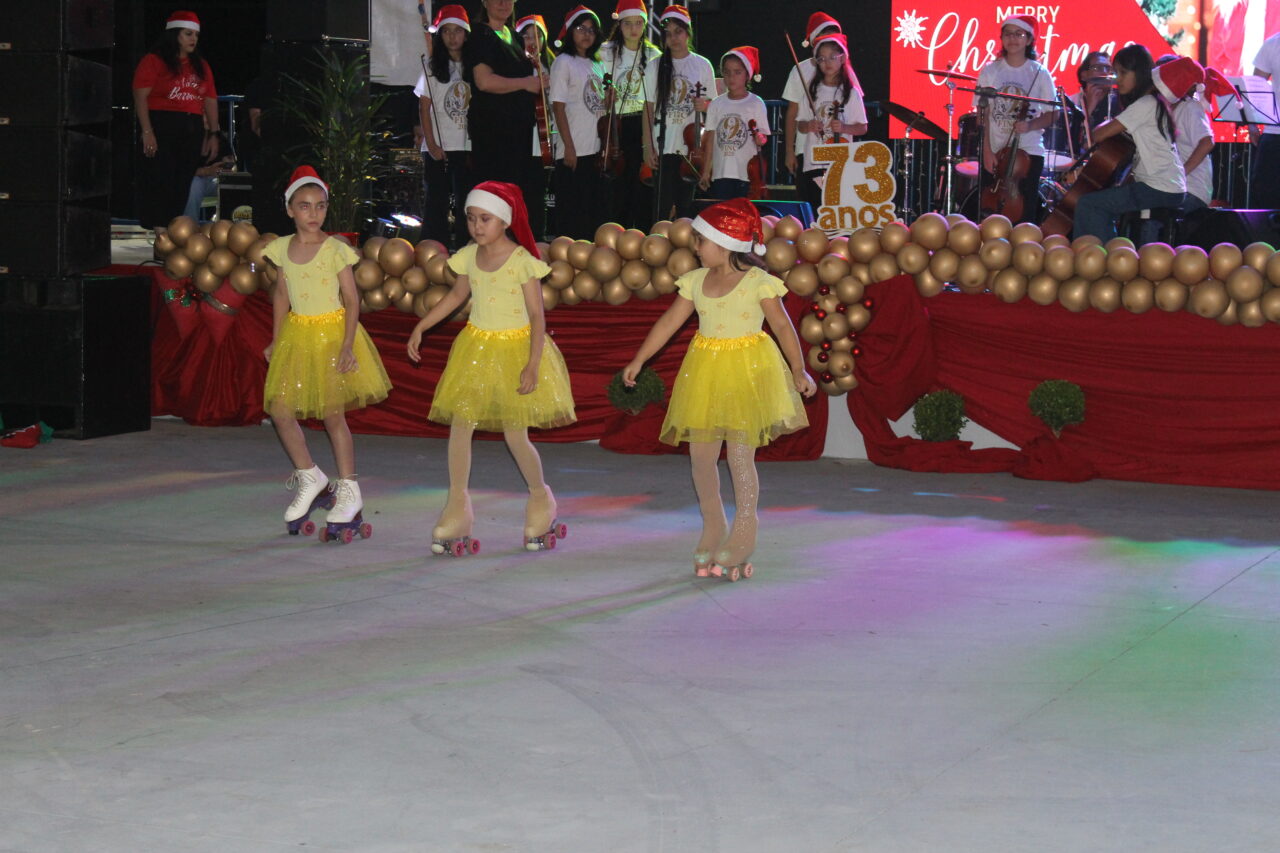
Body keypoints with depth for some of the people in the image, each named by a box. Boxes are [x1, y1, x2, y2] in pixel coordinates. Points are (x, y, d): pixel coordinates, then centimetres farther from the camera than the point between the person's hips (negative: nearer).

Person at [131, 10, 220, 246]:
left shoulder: (201, 66, 18)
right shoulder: (154, 61, -1)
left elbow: (210, 101, 18)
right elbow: (141, 96, -8)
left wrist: (213, 134, 10)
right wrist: (147, 131, -16)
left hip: (192, 129, 6)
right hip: (162, 126, -6)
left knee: (182, 183, 4)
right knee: (160, 180, -11)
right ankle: (160, 235, -13)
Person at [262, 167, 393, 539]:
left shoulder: (335, 250, -11)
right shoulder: (282, 249, 3)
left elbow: (351, 300, -10)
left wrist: (347, 345, -17)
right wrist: (275, 340, 13)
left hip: (331, 333, -5)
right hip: (296, 334, 5)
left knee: (333, 413, -3)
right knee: (279, 409, 2)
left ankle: (349, 490, 10)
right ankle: (309, 477, 20)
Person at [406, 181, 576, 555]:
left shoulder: (522, 261, -16)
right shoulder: (469, 256, 1)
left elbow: (537, 316, -14)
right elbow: (457, 294, 19)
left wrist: (533, 365, -20)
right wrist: (420, 327, 15)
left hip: (515, 349, -5)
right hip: (476, 348, 5)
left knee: (516, 436, -2)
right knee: (459, 423, -2)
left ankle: (541, 499, 23)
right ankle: (457, 504, 9)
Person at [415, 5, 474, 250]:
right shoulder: (432, 67, 4)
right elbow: (424, 108, 2)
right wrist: (432, 145, -7)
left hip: (469, 147, 1)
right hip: (439, 149, -1)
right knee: (437, 205, -1)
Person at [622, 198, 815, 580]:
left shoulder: (758, 282, -8)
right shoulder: (696, 281, 6)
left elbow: (782, 326, -4)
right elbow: (669, 322, 9)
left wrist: (799, 371, -4)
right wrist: (638, 361, 7)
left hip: (746, 369, -5)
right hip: (704, 370, 5)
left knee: (740, 452, -7)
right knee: (701, 453, 5)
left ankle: (743, 534, 3)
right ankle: (713, 527, 21)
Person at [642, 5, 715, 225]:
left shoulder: (702, 65, 5)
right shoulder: (655, 67, 4)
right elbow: (649, 109, 4)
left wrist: (704, 106, -12)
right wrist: (648, 147, -2)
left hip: (692, 148, 1)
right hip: (663, 147, -1)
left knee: (686, 205, 3)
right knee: (661, 206, -4)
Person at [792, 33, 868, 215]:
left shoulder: (850, 92, 2)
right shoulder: (812, 90, 9)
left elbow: (862, 128, 3)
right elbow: (799, 125, 11)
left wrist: (843, 127, -16)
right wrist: (809, 126, -11)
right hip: (813, 163, 2)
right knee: (814, 212, 1)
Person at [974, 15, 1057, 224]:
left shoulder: (1040, 74, 0)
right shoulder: (990, 71, 3)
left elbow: (1051, 114, 3)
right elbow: (983, 113, 2)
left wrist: (1030, 125, -16)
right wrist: (986, 150, -7)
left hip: (1029, 153, -1)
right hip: (995, 153, 1)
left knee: (1025, 213, -2)